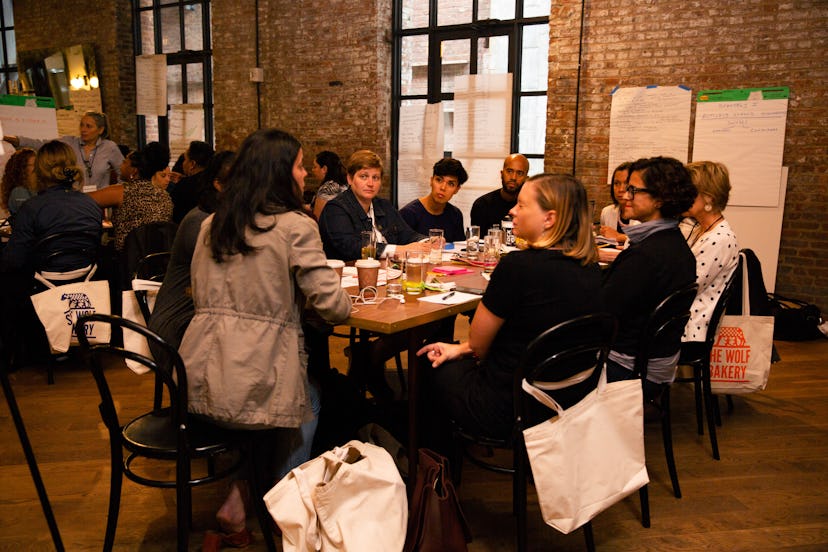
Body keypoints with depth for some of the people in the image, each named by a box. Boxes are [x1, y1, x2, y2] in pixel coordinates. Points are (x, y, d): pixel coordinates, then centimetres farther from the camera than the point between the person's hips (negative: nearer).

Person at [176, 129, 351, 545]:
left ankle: (240, 499, 27)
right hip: (253, 383, -6)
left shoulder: (211, 225, 11)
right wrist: (343, 302, 14)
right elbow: (332, 307, -11)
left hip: (198, 382, 7)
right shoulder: (295, 226, -8)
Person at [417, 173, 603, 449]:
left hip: (506, 412, -8)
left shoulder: (518, 265, -26)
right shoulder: (591, 270, -2)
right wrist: (464, 348, 11)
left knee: (432, 368, 20)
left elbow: (477, 342, -13)